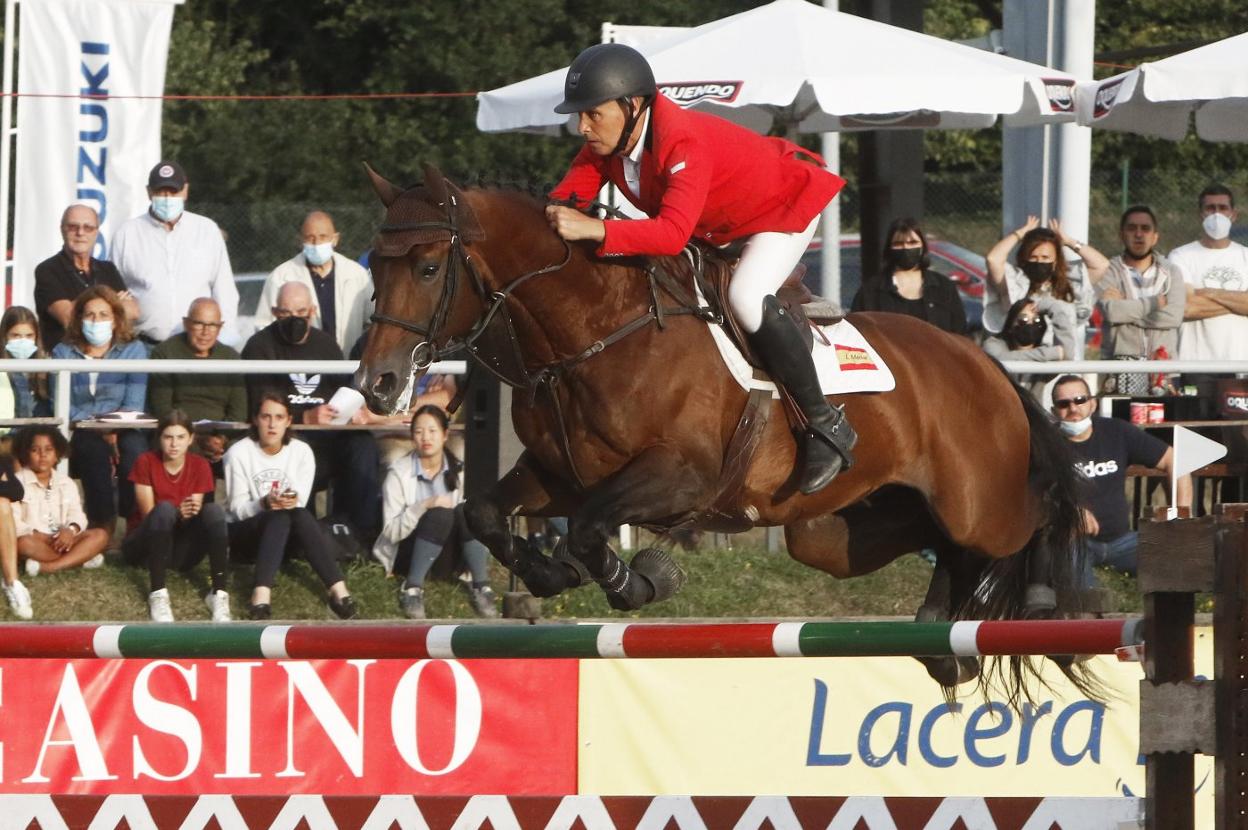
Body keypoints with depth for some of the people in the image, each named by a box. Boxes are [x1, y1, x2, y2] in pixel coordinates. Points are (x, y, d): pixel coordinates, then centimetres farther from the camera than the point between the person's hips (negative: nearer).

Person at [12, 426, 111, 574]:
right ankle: (80, 558, -28)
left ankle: (47, 567, -34)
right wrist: (39, 536, -22)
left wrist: (71, 530, -19)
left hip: (62, 540, 5)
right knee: (24, 543, -39)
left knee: (100, 535, -18)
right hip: (35, 539, -5)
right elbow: (13, 522, -11)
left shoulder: (66, 483, 13)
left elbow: (76, 515, 5)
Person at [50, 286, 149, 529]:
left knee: (133, 445, -36)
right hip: (80, 438, 0)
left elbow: (134, 404, -1)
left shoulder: (134, 350, 13)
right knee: (94, 446, -36)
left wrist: (113, 430, -21)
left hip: (123, 433, 0)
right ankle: (102, 526, -31)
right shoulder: (63, 353, 13)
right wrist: (100, 432, -16)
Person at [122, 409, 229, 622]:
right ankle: (158, 595, -42)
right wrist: (178, 514, -33)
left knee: (214, 511, -25)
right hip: (144, 546, -3)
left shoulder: (200, 466, 0)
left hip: (180, 550, 3)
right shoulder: (146, 462, -7)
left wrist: (191, 513, -31)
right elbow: (148, 513, -13)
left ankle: (218, 594, -32)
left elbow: (196, 514, -6)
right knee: (165, 508, -34)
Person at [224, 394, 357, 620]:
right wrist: (264, 504, -30)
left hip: (286, 536, 2)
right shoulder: (239, 453, -7)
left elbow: (301, 505, -5)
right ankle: (262, 594, -55)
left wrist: (292, 502, -30)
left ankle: (338, 590, -45)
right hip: (246, 533, -2)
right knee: (279, 517, -35)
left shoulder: (301, 452, 0)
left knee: (300, 515, -33)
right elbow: (237, 508, -9)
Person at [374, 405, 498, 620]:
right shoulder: (399, 473, -8)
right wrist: (423, 506, -28)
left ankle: (481, 587, -33)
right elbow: (391, 531, -14)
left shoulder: (459, 469, 0)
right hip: (409, 551, -3)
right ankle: (412, 589, -36)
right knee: (440, 513, -32)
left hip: (448, 550, 3)